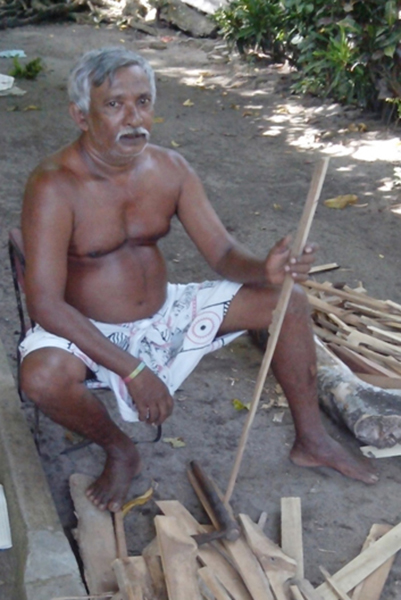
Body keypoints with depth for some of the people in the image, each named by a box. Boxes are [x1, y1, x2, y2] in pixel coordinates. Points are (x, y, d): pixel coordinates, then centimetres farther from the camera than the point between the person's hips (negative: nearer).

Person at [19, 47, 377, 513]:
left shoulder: (169, 169, -6)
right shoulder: (53, 186, -24)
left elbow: (223, 254, -5)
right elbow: (46, 304, -27)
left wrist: (266, 269, -30)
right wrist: (132, 370, -30)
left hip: (164, 313, 5)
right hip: (88, 331, -5)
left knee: (288, 302, -3)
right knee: (43, 376, -38)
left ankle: (310, 440, 13)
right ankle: (119, 451, -4)